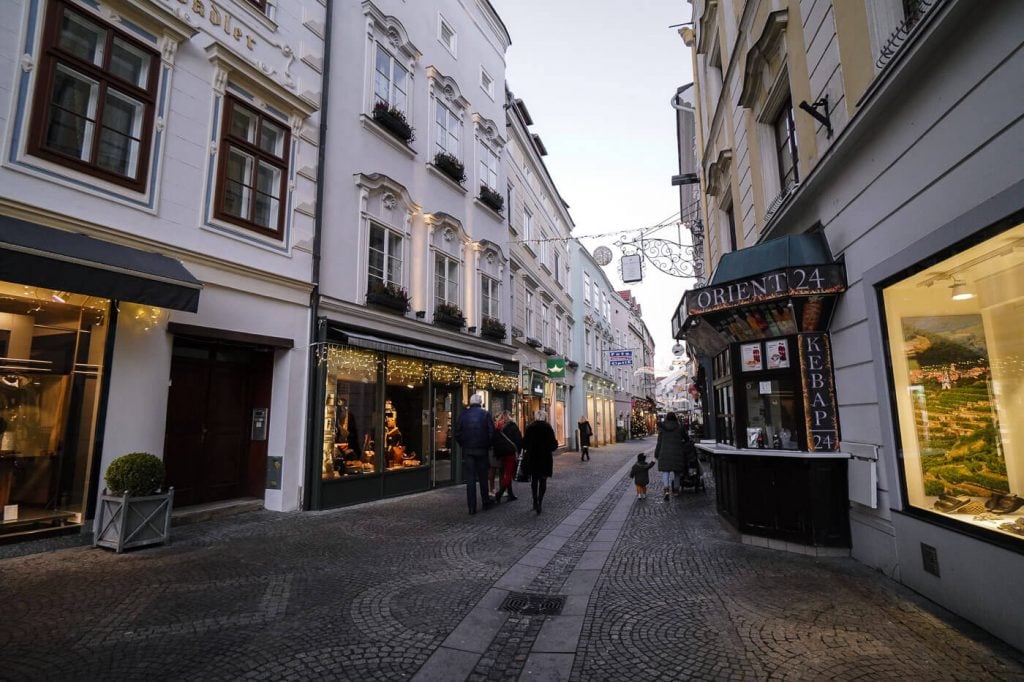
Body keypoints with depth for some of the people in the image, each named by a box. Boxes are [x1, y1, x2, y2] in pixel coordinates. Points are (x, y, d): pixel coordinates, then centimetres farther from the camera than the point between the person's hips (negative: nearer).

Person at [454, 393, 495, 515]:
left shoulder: (463, 414, 0)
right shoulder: (485, 414, -4)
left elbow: (457, 433, 0)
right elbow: (491, 432, -8)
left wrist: (463, 445, 11)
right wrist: (488, 445, 6)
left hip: (467, 450, 1)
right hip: (482, 450, 0)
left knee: (470, 478, 4)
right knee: (483, 477, 14)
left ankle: (472, 507, 3)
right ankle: (486, 502, 23)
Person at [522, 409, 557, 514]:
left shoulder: (529, 427, -3)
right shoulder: (548, 428, -8)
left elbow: (524, 444, -2)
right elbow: (553, 444, -9)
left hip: (532, 458, 2)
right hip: (545, 458, -2)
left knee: (534, 480, 16)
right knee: (543, 480, 5)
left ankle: (535, 502, 20)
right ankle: (539, 502, -7)